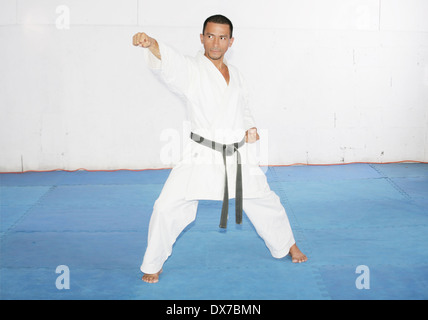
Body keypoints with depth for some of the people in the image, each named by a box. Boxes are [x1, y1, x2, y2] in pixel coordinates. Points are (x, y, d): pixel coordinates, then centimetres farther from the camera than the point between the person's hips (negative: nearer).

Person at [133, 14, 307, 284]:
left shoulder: (235, 75, 10)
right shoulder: (190, 69, -8)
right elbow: (167, 60, -30)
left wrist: (251, 128, 0)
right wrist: (150, 43, -52)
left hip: (238, 156, 5)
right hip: (202, 157, -4)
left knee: (265, 202, 16)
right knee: (168, 208, -12)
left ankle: (287, 245, 44)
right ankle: (154, 265, 10)